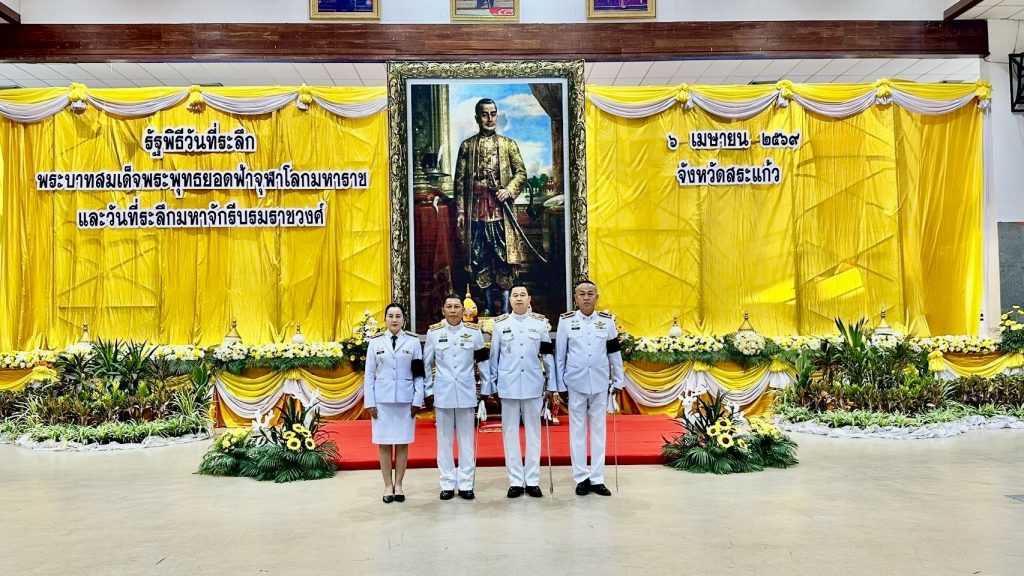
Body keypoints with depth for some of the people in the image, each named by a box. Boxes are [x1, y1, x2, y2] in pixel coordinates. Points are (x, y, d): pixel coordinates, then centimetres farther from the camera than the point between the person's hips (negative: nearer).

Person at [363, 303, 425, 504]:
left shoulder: (413, 342, 3)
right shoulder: (375, 343, 5)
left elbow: (419, 374, 2)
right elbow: (369, 374, 5)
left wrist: (418, 400, -4)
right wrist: (369, 402, -1)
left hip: (406, 400, 0)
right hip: (382, 400, 1)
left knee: (402, 443, 5)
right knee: (384, 444, 4)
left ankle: (398, 485, 15)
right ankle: (388, 486, 13)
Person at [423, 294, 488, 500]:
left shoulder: (474, 331, 1)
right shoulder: (433, 332, 1)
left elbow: (483, 362, 7)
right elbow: (426, 363, 7)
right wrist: (428, 390, 6)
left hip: (466, 392, 0)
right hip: (443, 393, 0)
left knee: (467, 439, 5)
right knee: (444, 439, 6)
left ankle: (466, 484, 13)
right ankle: (447, 484, 15)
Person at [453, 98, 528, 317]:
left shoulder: (508, 144, 8)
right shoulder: (467, 145, 8)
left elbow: (521, 172, 7)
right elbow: (460, 180, 6)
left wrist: (509, 190, -12)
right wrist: (460, 210, 0)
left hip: (501, 208, -1)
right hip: (476, 208, 1)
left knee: (503, 256, -2)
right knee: (480, 258, 4)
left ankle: (504, 310, 6)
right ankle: (488, 307, 16)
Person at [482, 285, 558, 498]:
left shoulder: (541, 323, 4)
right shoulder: (500, 324, 4)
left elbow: (548, 355, 5)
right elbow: (493, 357, 5)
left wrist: (552, 384, 4)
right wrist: (489, 387, 4)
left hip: (533, 386, 0)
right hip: (508, 386, 0)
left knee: (533, 432, 6)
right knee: (510, 432, 4)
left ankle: (532, 481, 14)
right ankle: (516, 481, 13)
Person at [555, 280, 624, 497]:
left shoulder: (607, 321, 2)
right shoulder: (566, 321, -2)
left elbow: (614, 353, 7)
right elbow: (559, 354, 1)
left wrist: (618, 380, 7)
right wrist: (559, 384, 1)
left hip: (600, 383, 1)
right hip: (576, 383, -1)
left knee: (599, 430, 8)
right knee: (578, 430, 7)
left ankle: (597, 478, 16)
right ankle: (581, 477, 17)